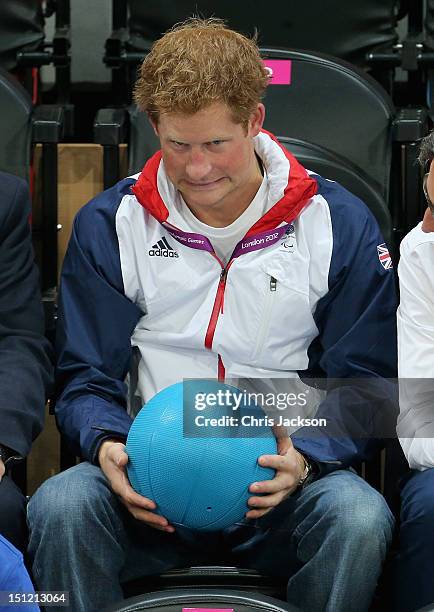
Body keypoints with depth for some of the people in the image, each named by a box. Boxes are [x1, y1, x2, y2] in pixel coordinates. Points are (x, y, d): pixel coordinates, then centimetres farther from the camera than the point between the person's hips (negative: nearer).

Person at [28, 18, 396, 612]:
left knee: (359, 518, -33)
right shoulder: (109, 224, 6)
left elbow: (362, 386, 3)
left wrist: (306, 459, -17)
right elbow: (85, 378, 9)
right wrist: (106, 445, -15)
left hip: (281, 476, 0)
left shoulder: (341, 225, 2)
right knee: (60, 506, -31)